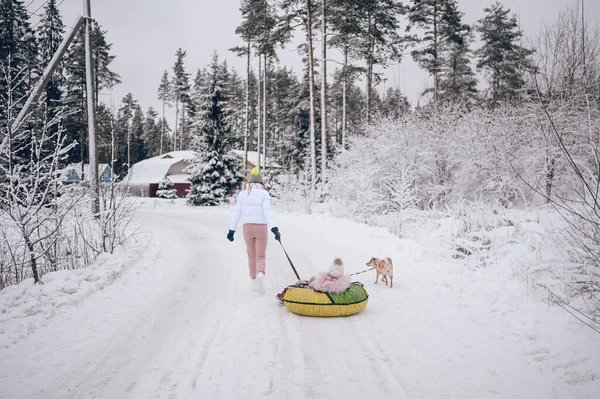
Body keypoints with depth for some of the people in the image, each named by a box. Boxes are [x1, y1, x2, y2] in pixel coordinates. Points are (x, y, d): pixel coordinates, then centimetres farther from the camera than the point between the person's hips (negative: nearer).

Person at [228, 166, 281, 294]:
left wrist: (232, 230, 12)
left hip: (248, 227, 2)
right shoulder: (264, 194, -6)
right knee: (261, 256, 4)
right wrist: (275, 228, -21)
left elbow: (237, 213, 5)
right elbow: (268, 212, -17)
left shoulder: (243, 194, 3)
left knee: (252, 255, 18)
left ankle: (254, 282, 24)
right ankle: (260, 275, -25)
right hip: (261, 227, -2)